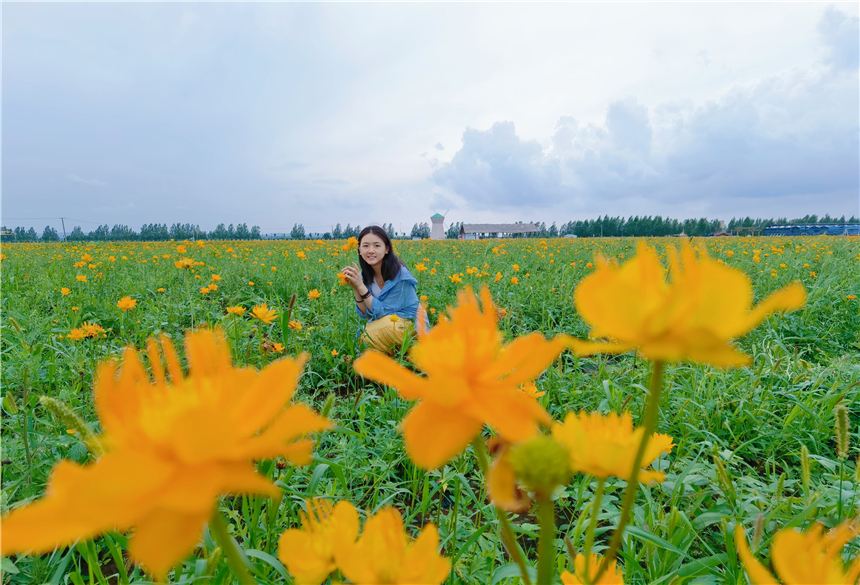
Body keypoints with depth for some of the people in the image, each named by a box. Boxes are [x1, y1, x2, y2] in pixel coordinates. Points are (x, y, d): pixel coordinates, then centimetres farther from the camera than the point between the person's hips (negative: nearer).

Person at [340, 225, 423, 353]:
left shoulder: (400, 274, -21)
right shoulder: (365, 275, -3)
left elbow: (383, 312, -22)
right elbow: (365, 315, -5)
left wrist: (361, 286, -28)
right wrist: (355, 288, -19)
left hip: (411, 323, -5)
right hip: (380, 323, 6)